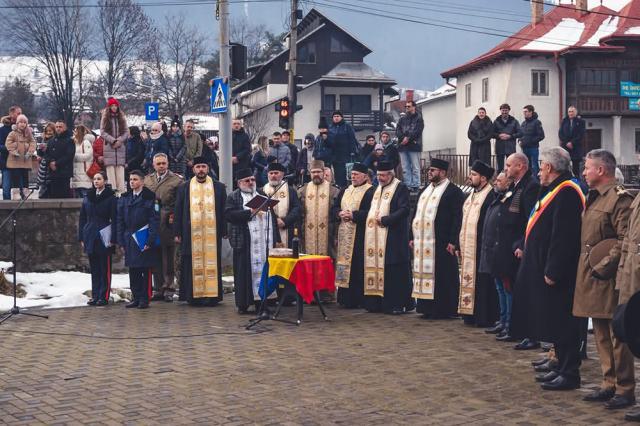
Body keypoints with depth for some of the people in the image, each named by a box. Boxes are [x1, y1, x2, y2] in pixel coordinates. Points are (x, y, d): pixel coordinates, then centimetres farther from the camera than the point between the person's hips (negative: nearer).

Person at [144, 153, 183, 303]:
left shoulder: (176, 180, 1)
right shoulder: (147, 180, 15)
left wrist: (174, 217, -11)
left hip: (167, 225, -4)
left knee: (168, 259, -1)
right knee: (156, 259, 7)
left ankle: (168, 288, 5)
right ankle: (158, 289, 13)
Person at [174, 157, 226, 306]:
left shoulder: (219, 187, 7)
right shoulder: (184, 188, 8)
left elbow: (223, 211, 7)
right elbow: (178, 212, 7)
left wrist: (224, 231, 0)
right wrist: (177, 233, 1)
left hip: (212, 234, 0)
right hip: (191, 234, 0)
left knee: (211, 263, 0)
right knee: (193, 264, 2)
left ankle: (211, 295, 6)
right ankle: (193, 295, 9)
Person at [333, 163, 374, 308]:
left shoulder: (370, 192, -5)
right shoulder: (345, 191, 18)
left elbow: (370, 212, -16)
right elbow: (334, 208, 15)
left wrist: (353, 215, -19)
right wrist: (340, 213, -6)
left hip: (359, 236, -7)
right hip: (344, 235, 7)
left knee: (358, 267, -7)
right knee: (344, 265, 7)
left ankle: (357, 299, -2)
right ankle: (345, 298, 13)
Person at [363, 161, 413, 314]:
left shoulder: (400, 188, -6)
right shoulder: (378, 189, 18)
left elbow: (404, 210, -16)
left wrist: (385, 219, -18)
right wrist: (371, 218, 5)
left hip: (393, 239, -7)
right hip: (375, 237, 8)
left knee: (393, 271, -6)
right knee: (377, 268, 7)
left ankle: (398, 304, 1)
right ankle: (378, 302, 12)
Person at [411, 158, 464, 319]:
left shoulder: (453, 191, -6)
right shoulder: (425, 190, 19)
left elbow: (457, 217, -12)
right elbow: (416, 214, 22)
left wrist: (452, 241, -18)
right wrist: (413, 237, 15)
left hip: (441, 243, -7)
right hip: (422, 242, 8)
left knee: (441, 276, -4)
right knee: (425, 273, 9)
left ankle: (443, 309, 3)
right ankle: (427, 307, 16)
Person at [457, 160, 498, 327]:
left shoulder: (491, 196, -12)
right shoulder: (472, 195, 17)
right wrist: (460, 245, 16)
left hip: (481, 249, -9)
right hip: (467, 248, 9)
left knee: (482, 284, -4)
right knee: (468, 281, 10)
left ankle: (485, 318, 1)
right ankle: (471, 315, 16)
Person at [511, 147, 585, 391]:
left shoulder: (567, 192, -17)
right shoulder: (557, 190, 15)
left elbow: (563, 236, -24)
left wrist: (553, 271, -24)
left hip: (558, 274, -10)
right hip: (546, 269, 10)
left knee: (561, 323, -4)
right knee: (555, 322, 15)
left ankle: (570, 374, 3)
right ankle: (563, 368, 23)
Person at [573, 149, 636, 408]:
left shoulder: (620, 198, -12)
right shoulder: (593, 198, 16)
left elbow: (625, 241, -19)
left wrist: (602, 267, -20)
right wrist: (587, 266, 13)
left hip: (609, 278, -9)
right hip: (591, 276, 9)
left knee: (617, 335, -3)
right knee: (601, 335, 14)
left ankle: (625, 390, 5)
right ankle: (609, 384, 22)